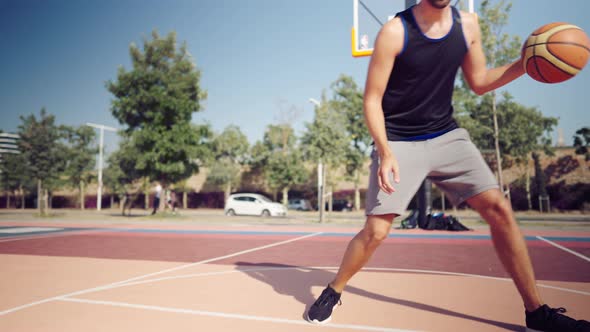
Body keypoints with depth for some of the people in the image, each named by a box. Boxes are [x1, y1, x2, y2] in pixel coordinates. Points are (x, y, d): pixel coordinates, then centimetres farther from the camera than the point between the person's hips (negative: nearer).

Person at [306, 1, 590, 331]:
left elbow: (479, 82, 14)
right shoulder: (395, 32, -13)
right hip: (398, 142, -4)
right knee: (375, 231, -11)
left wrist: (524, 63, -3)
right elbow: (372, 100, -12)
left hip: (447, 136, 5)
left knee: (499, 208, -6)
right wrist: (385, 152, -25)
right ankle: (333, 292, 16)